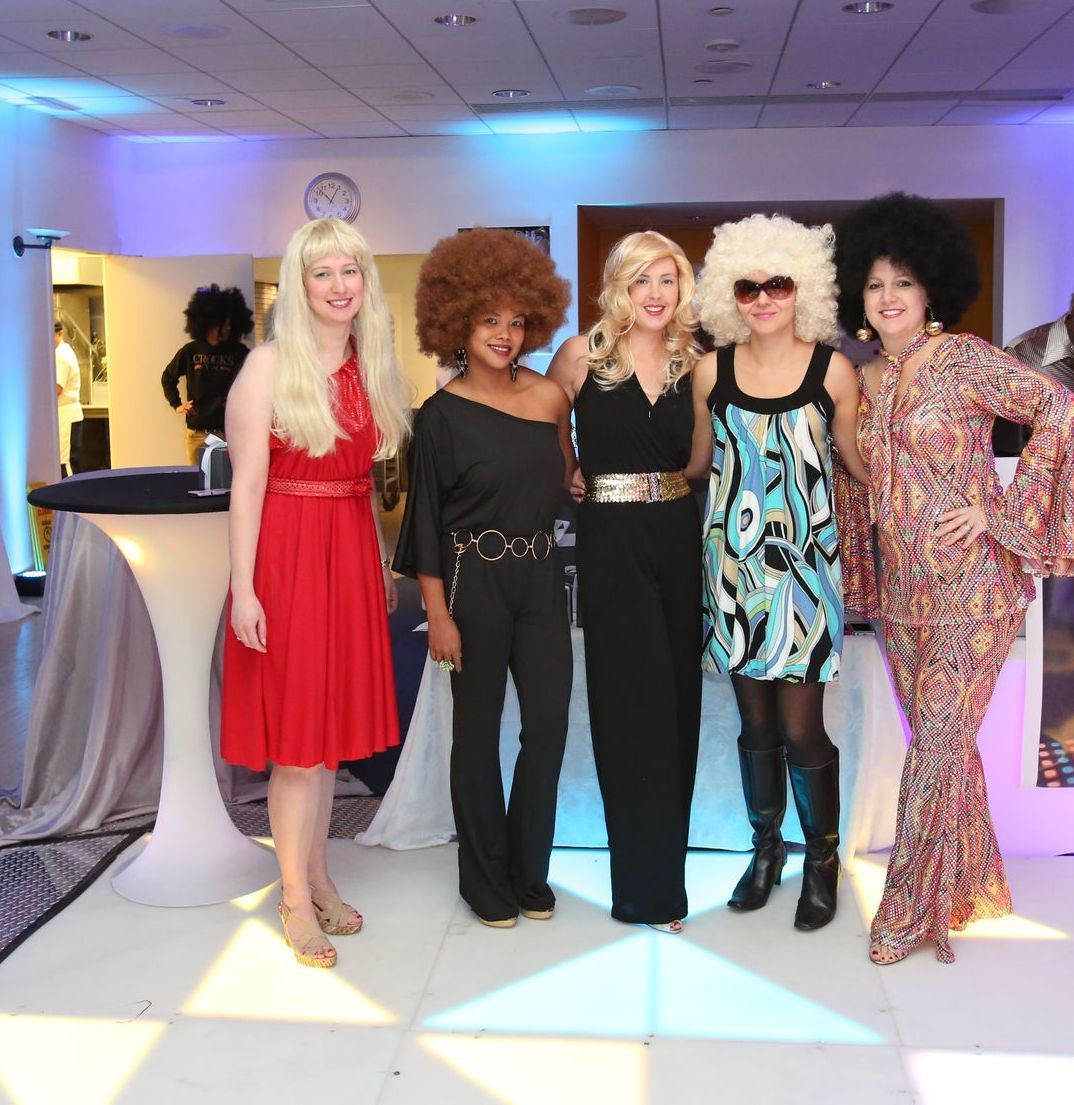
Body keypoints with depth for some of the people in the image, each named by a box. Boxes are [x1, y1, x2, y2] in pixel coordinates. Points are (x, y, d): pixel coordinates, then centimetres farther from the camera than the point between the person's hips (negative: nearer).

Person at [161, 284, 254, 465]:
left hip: (228, 431, -2)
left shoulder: (239, 352, 1)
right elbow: (168, 378, 20)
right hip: (196, 432, 2)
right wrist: (176, 404, 12)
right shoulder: (191, 351, 6)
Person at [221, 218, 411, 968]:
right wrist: (243, 589, -15)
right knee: (296, 737, 1)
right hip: (286, 553, -6)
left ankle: (319, 878, 27)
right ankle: (296, 900, 14)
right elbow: (247, 484, -12)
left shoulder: (372, 369, 9)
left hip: (352, 557, 6)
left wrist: (382, 564, 14)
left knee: (333, 724, 13)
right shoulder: (270, 366, -8)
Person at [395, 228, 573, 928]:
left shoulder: (550, 397, 3)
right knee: (479, 730, 6)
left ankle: (530, 870, 21)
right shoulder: (443, 415, -6)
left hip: (541, 577, 4)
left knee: (549, 722, 3)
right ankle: (486, 877, 21)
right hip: (475, 580, -3)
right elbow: (426, 520, -5)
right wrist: (438, 614, -8)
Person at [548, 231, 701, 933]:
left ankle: (669, 849, 25)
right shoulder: (583, 355, -2)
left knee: (677, 698, 8)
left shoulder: (691, 363, 8)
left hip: (679, 537, 4)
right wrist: (574, 479, 0)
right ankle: (648, 888, 8)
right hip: (613, 540, -4)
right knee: (634, 701, -3)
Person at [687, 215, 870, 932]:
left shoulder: (832, 370, -4)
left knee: (801, 727, -2)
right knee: (755, 721, 11)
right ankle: (766, 847, 31)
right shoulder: (713, 370, 3)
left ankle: (823, 860, 20)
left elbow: (857, 461, 6)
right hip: (734, 559, 3)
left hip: (804, 562, -2)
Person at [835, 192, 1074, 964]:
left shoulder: (963, 358, -9)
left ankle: (914, 908, 12)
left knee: (938, 743, -3)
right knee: (944, 740, 14)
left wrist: (1000, 514, -17)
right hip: (904, 588, 6)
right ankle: (973, 886, 30)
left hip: (972, 584, -6)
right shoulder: (871, 380, 9)